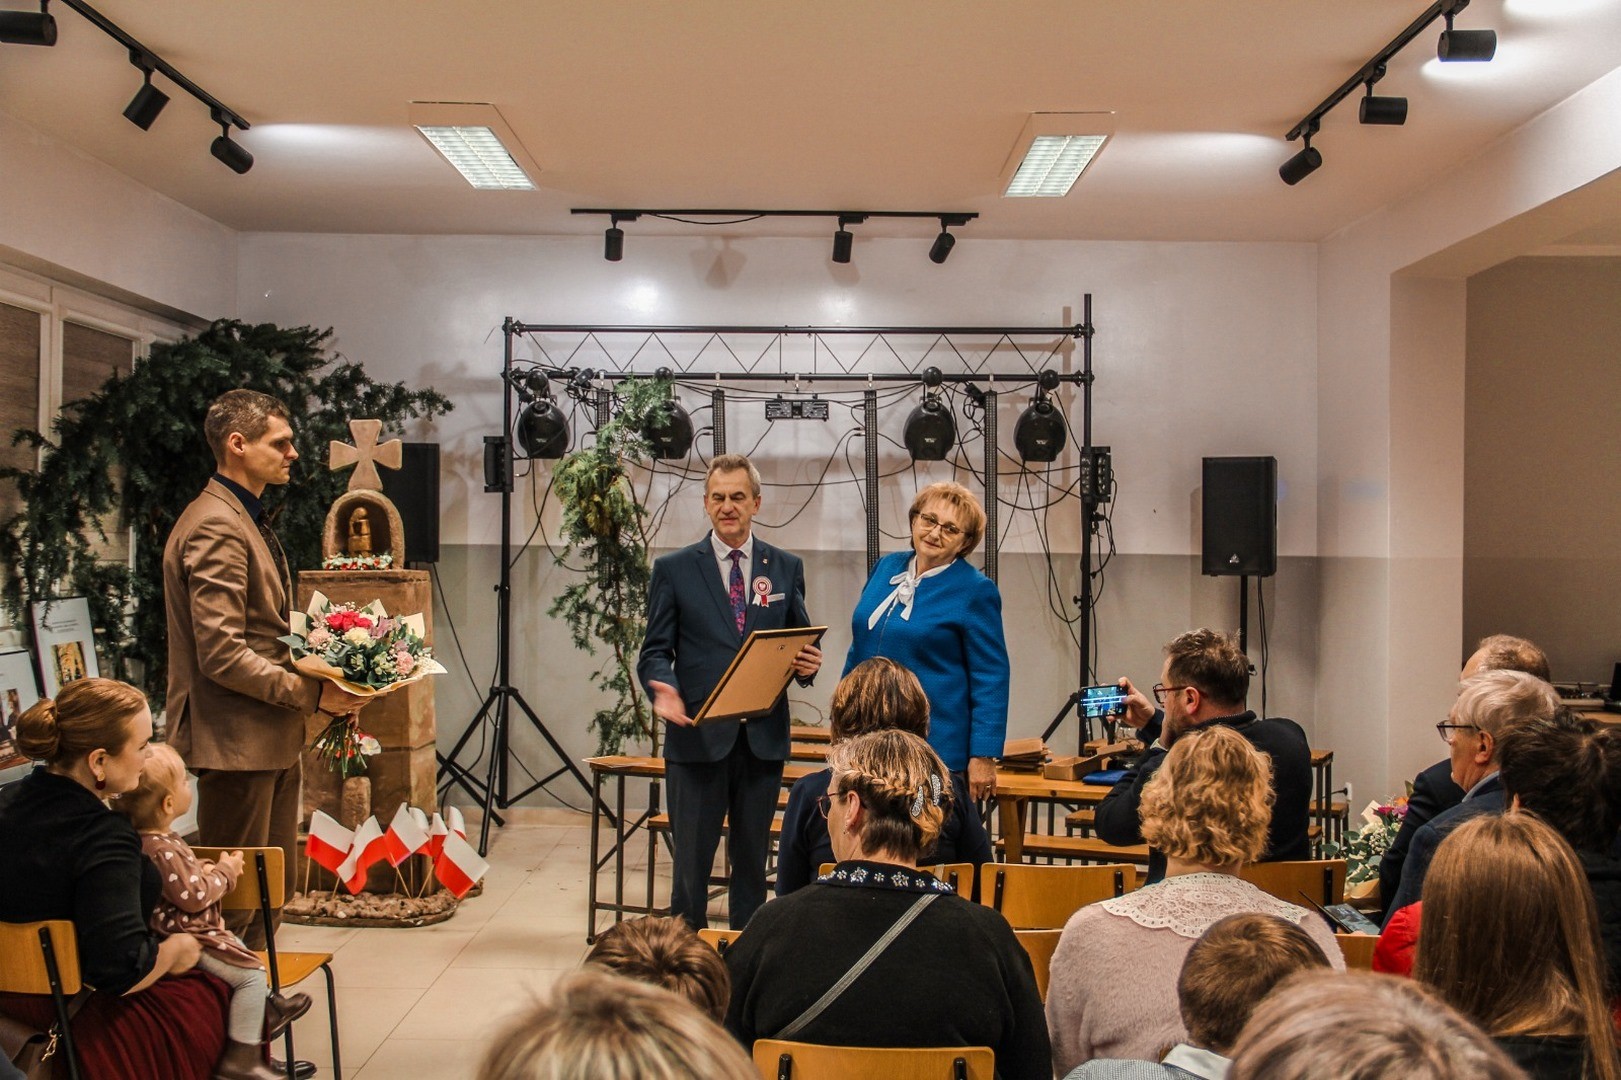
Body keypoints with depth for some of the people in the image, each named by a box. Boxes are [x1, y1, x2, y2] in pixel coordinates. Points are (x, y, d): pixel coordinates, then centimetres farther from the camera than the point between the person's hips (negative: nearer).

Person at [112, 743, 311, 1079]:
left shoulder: (154, 839, 3)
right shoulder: (162, 851, -30)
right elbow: (194, 896, -26)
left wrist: (206, 868, 5)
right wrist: (224, 872, -11)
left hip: (185, 932, 11)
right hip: (185, 942, -11)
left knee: (238, 948, 29)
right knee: (250, 972, -12)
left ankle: (266, 1008, 41)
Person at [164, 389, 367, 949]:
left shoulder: (247, 519, 16)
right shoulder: (216, 528, -17)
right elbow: (222, 655, -24)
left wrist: (320, 669, 8)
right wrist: (312, 693, -18)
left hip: (273, 737, 11)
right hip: (237, 740, -10)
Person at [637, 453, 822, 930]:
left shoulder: (786, 567, 9)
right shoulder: (674, 569, 3)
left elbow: (800, 642, 12)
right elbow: (655, 650, 1)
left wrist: (808, 663, -12)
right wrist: (663, 689, -20)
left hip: (764, 736, 2)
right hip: (698, 735, -2)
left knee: (753, 858, 12)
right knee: (691, 859, 4)